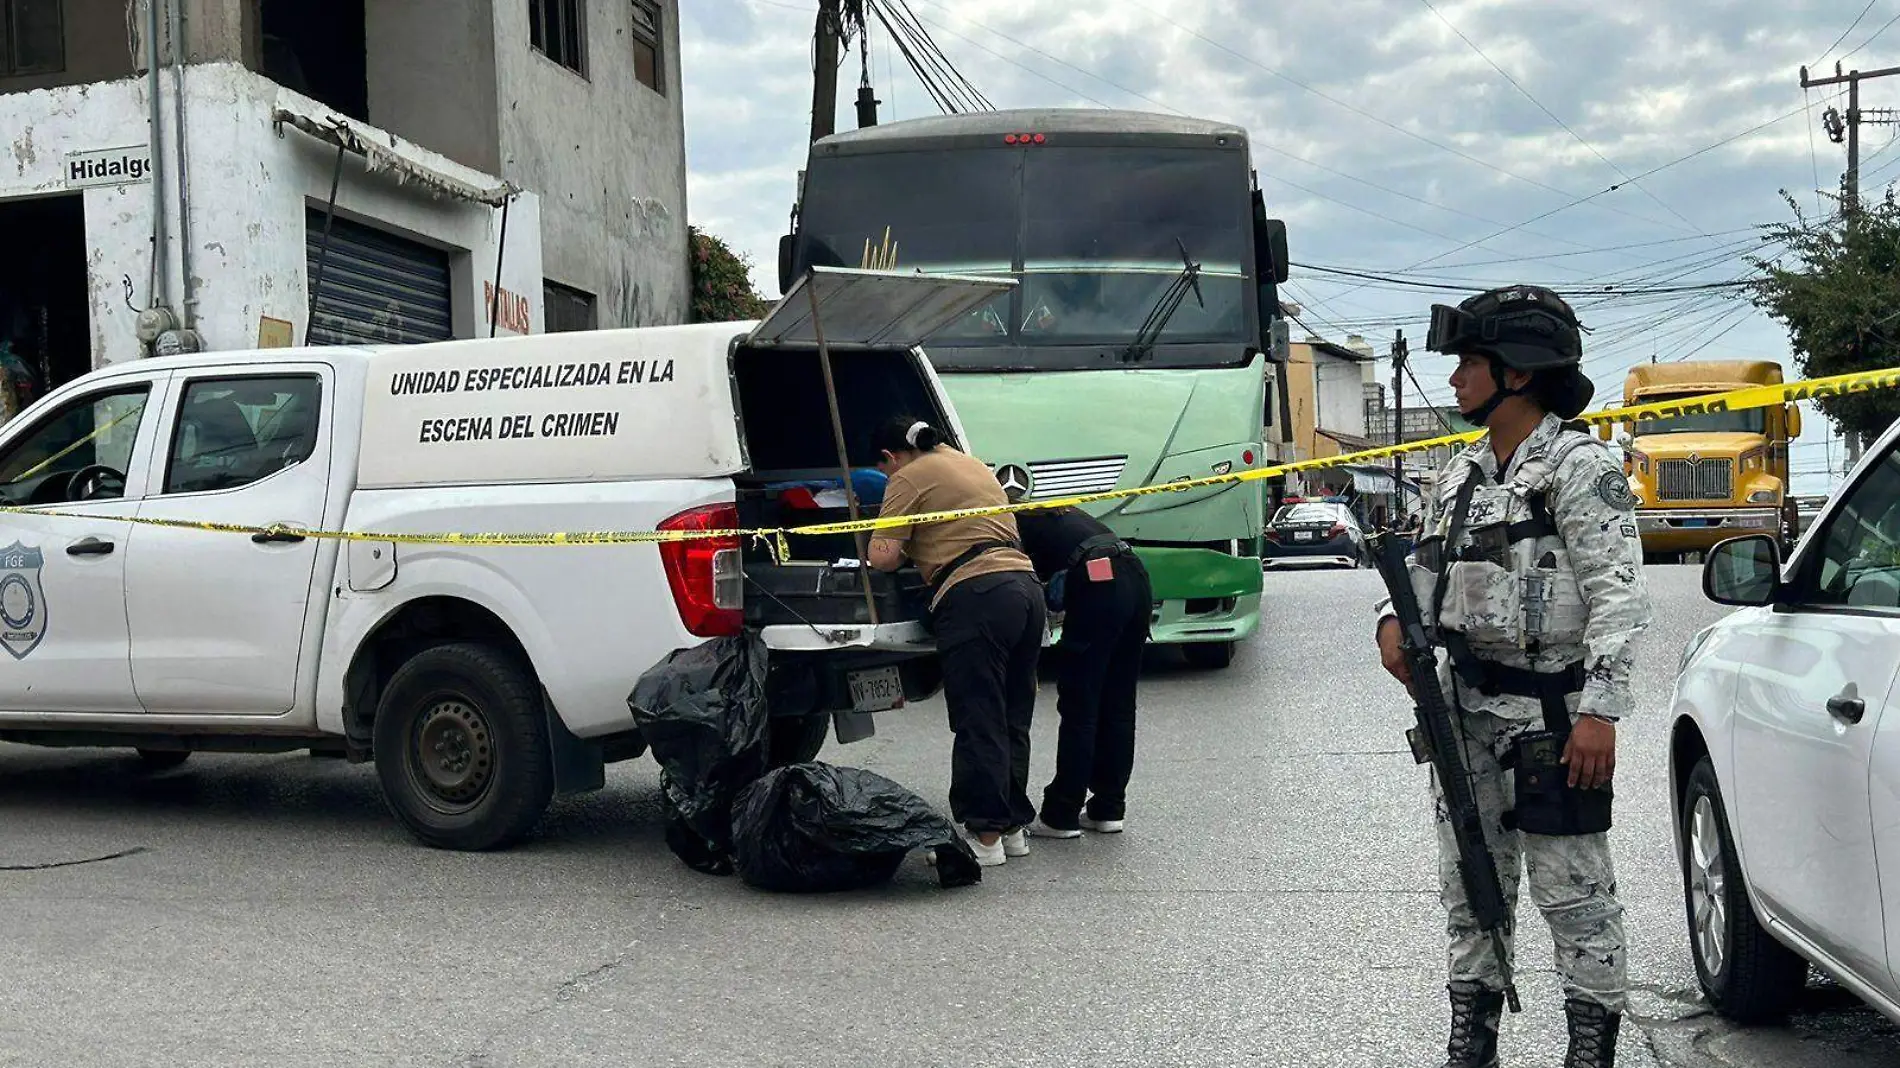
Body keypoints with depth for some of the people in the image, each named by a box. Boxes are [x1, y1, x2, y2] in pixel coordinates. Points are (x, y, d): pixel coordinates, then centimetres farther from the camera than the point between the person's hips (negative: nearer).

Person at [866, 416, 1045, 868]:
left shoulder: (909, 478, 1)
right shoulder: (971, 463, 26)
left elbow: (882, 557, -6)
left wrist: (904, 550, 16)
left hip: (975, 595, -8)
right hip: (1026, 585, 8)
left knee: (978, 724, -4)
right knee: (1012, 720, 14)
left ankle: (985, 834, -2)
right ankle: (1014, 825, 21)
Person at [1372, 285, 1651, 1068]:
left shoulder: (1579, 468, -11)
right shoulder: (1463, 473, 12)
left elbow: (1618, 596, -15)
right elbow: (1430, 565, 20)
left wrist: (1599, 710, -22)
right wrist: (1396, 618, -1)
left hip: (1551, 714, -8)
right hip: (1467, 709, 8)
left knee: (1573, 893, 0)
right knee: (1469, 887, 14)